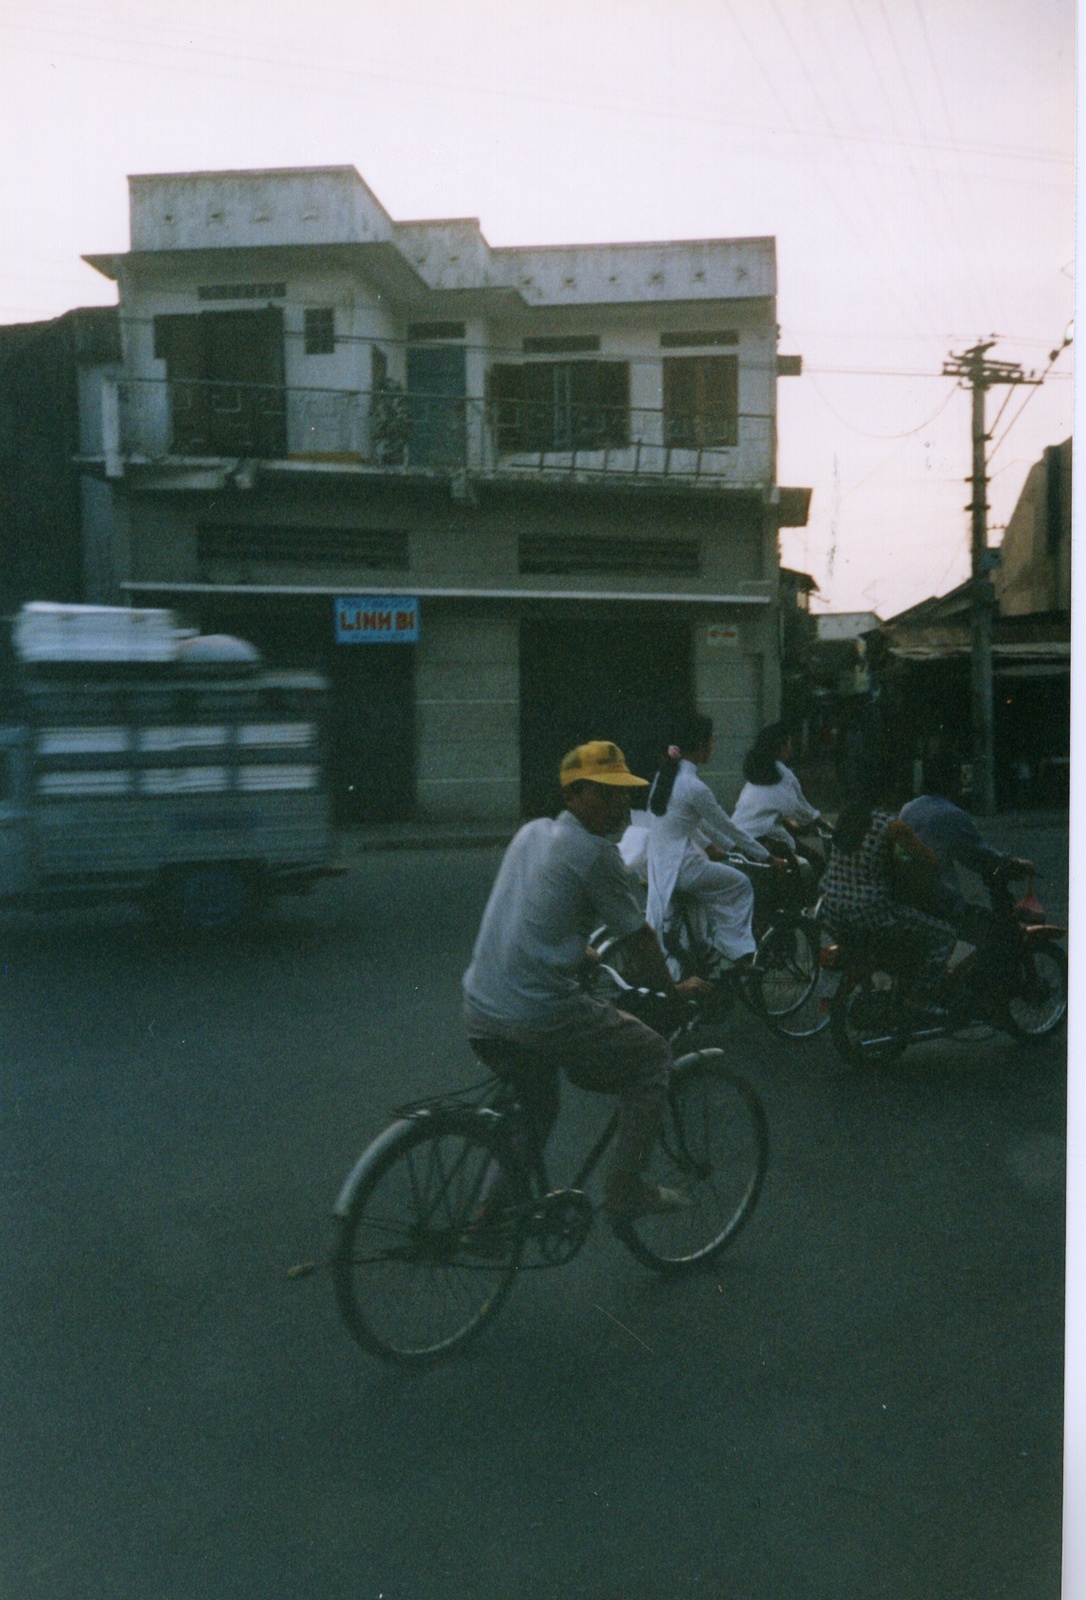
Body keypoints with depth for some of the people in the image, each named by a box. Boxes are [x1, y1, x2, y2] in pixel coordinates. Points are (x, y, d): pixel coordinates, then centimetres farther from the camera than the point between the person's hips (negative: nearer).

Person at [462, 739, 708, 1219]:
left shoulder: (531, 833, 13)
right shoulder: (595, 853, -10)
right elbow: (638, 938, -3)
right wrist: (674, 988, 14)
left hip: (480, 1012, 8)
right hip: (542, 1017, -8)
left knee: (533, 1111, 30)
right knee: (653, 1056, 11)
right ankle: (626, 1189, 13)